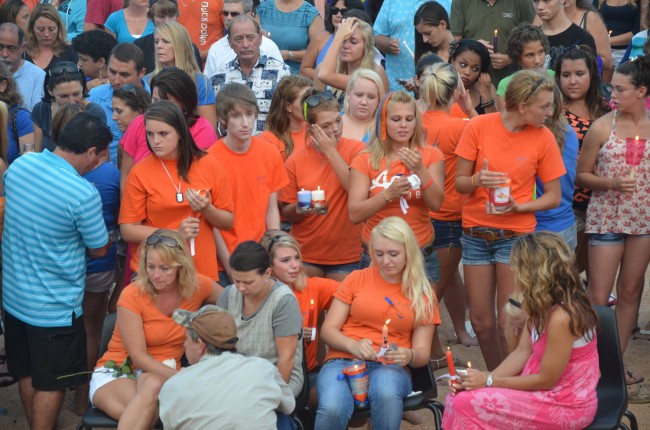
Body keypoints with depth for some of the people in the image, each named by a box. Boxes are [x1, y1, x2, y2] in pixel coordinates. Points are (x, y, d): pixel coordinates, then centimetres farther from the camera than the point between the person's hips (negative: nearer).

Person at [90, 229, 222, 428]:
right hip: (116, 372, -2)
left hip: (164, 374, 3)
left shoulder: (198, 286, -5)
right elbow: (139, 357, -14)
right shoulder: (132, 295, -14)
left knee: (153, 386, -38)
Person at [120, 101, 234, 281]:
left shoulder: (209, 165, -2)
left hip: (202, 271, 1)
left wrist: (206, 209, -15)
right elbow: (128, 230, -5)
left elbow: (228, 221, 5)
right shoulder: (140, 172, -5)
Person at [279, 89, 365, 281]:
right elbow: (288, 214, 5)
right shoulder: (295, 161, -1)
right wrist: (300, 208, -17)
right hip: (306, 254, 1)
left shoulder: (356, 149, -5)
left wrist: (331, 151, -16)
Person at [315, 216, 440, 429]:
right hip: (343, 361, 0)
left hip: (389, 368, 0)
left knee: (386, 394, -39)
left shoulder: (423, 294, 11)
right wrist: (353, 345, -14)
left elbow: (422, 354, 10)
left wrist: (409, 355, -15)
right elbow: (328, 329, 7)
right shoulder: (357, 279, 10)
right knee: (333, 408, -35)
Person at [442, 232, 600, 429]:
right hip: (548, 392, 9)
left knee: (466, 404, -15)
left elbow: (546, 380, -21)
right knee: (459, 396, 0)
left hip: (565, 406, -9)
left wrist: (490, 381, -14)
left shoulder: (560, 317, -27)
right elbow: (522, 353, 3)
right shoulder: (542, 305, 3)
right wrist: (485, 379, -11)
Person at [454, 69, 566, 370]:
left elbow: (554, 197, 0)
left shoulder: (544, 137, -5)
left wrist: (517, 206, -16)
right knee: (481, 321, 8)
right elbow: (459, 182, 0)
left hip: (516, 235, -1)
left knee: (508, 324, -5)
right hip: (476, 232, 1)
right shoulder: (479, 126, -6)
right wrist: (478, 181, -23)